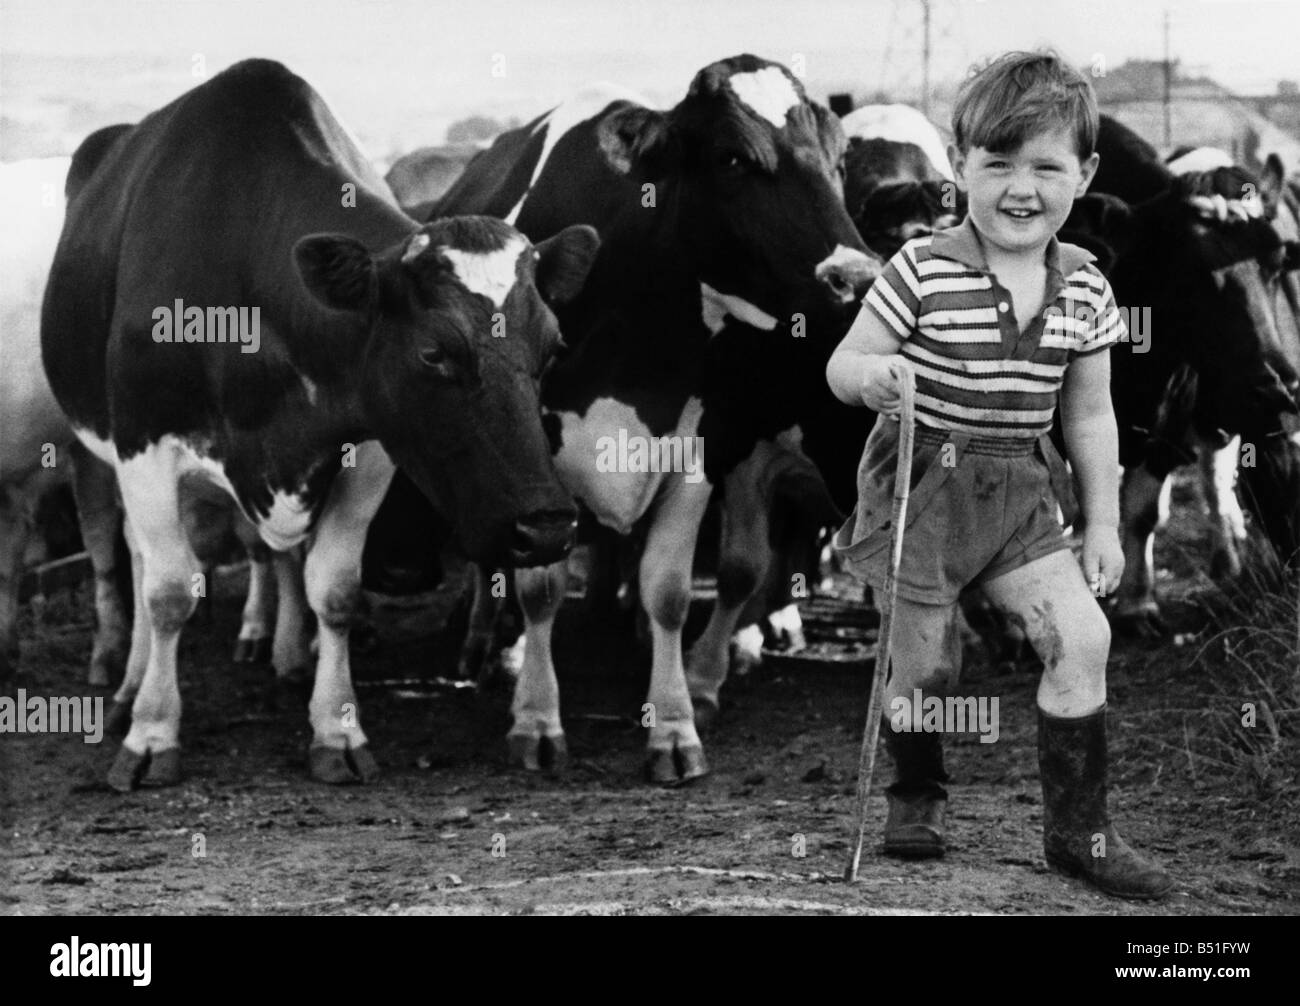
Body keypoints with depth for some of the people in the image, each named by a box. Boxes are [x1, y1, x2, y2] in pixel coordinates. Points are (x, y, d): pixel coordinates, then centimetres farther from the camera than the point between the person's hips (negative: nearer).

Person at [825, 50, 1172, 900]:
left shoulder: (1084, 290, -1)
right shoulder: (923, 273, -14)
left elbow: (1089, 416, 9)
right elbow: (842, 366, -7)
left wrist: (1103, 523, 9)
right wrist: (870, 374, -30)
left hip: (1018, 493, 4)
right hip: (922, 479, -4)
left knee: (1083, 634, -9)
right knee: (926, 657, 3)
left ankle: (1080, 829, 2)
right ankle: (919, 793, 34)